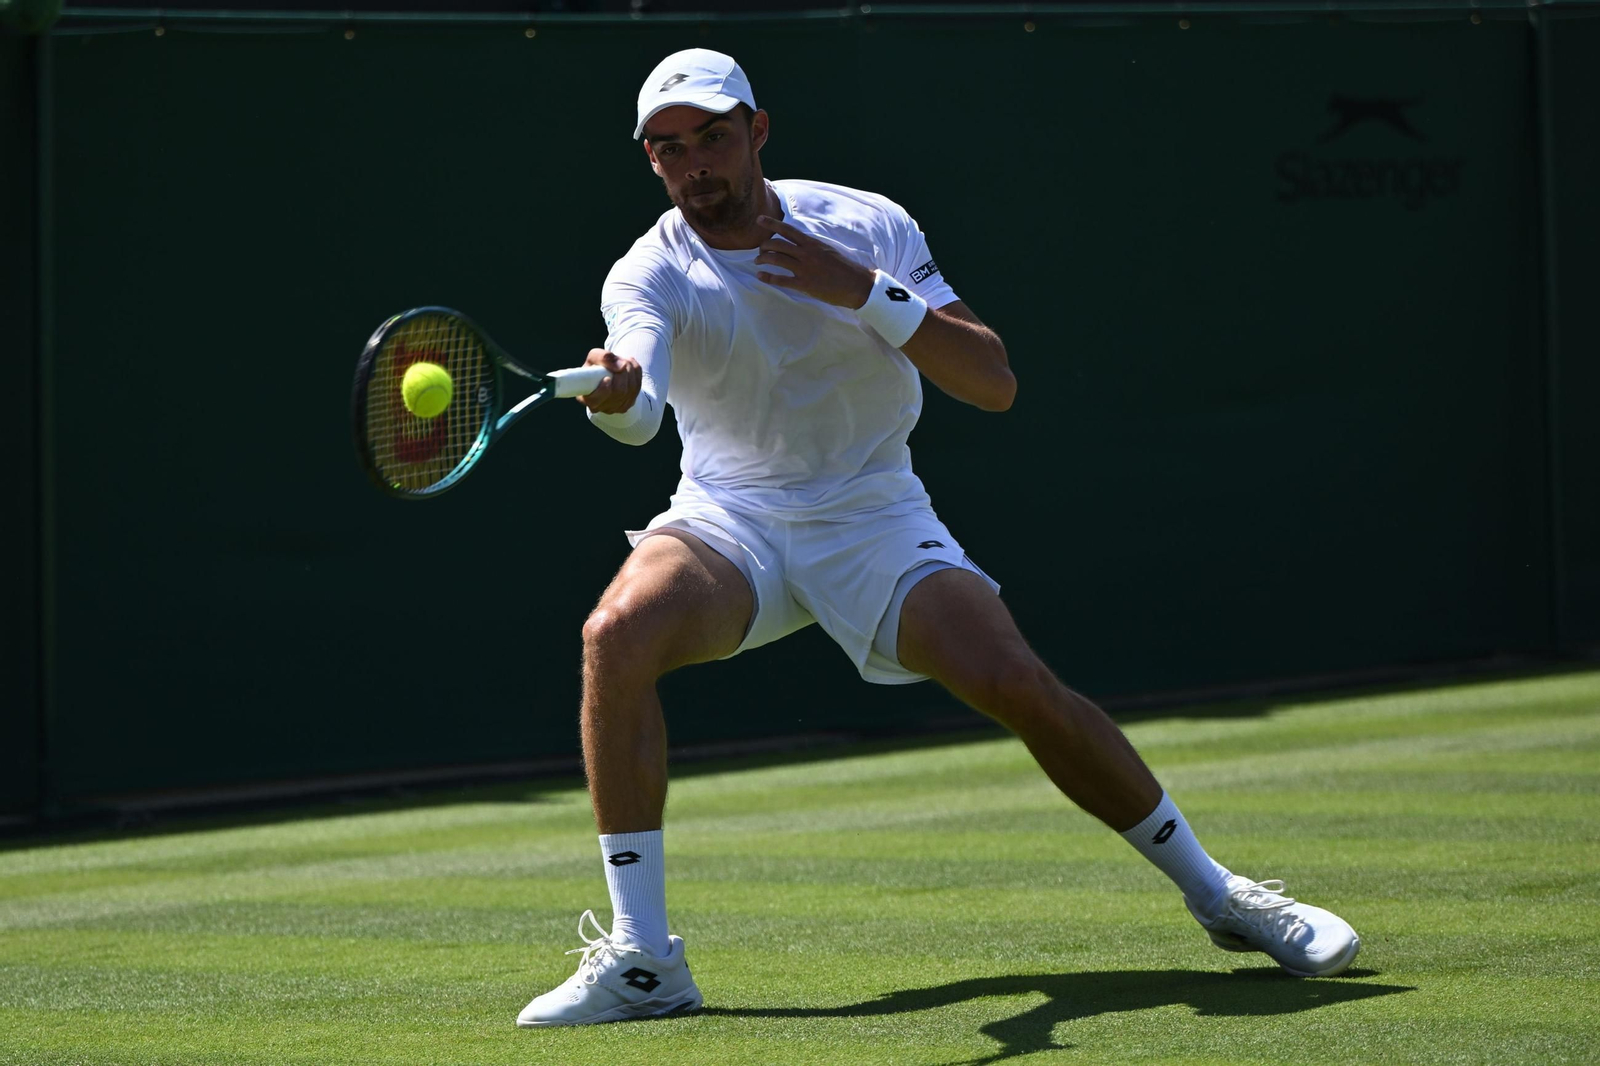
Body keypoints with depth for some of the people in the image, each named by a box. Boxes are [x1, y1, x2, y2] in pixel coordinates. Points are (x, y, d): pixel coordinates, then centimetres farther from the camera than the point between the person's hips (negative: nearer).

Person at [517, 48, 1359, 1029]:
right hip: (729, 521, 0)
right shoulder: (649, 277, -12)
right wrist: (613, 390, -60)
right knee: (618, 634, -31)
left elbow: (995, 383, -11)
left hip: (872, 517, 0)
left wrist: (869, 293, -24)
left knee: (1022, 686, -19)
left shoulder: (865, 226, -7)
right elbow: (640, 404, -34)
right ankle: (641, 958, -24)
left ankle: (1215, 892, 4)